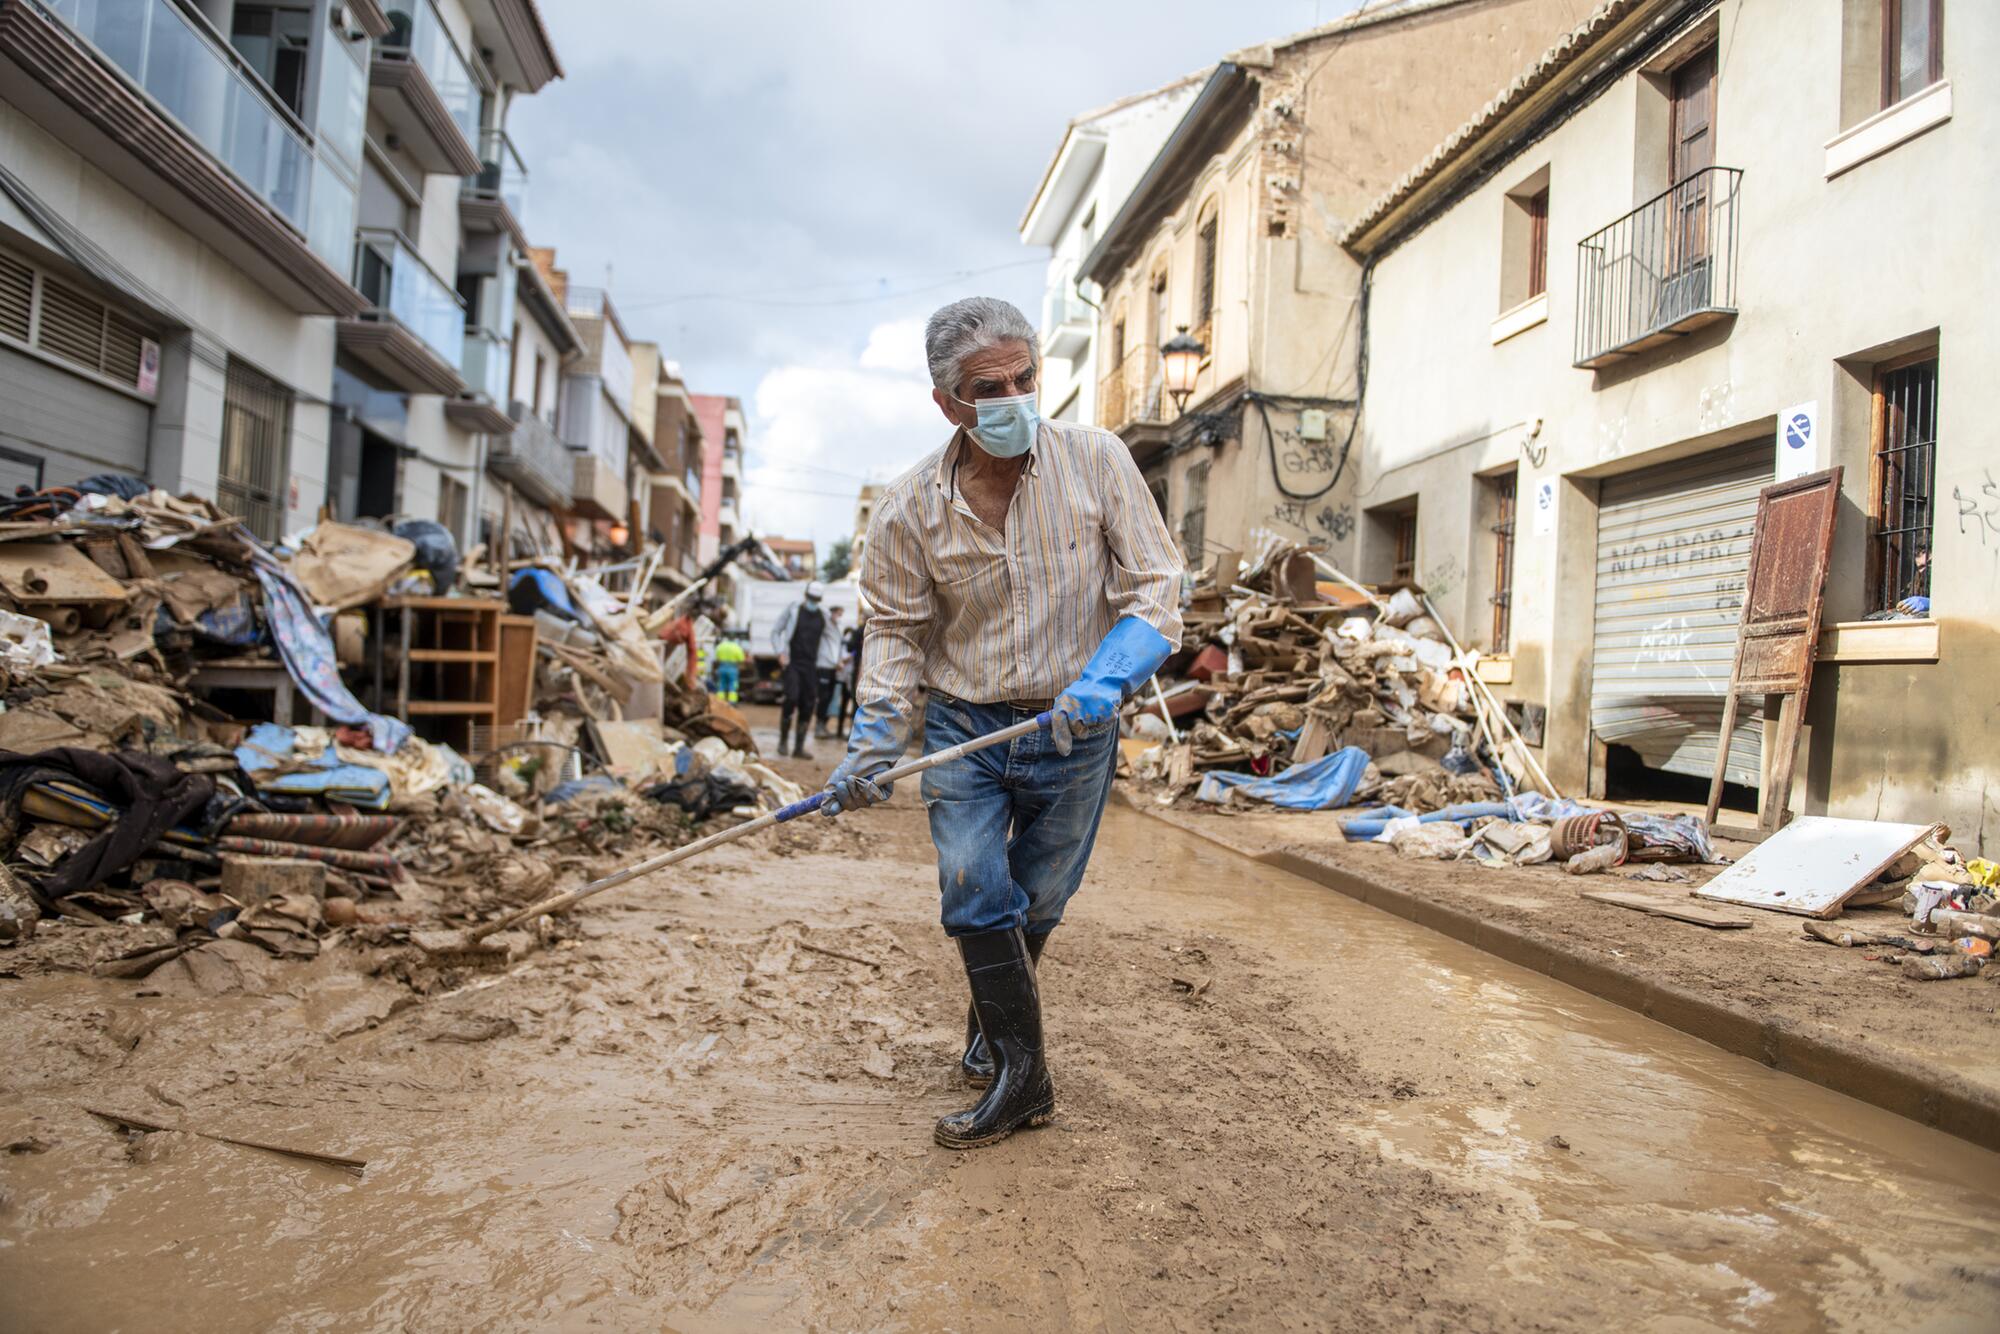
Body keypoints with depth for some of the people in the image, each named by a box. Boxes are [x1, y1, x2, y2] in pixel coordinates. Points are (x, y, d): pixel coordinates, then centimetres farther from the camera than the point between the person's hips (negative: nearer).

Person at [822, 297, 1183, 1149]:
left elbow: (1154, 590, -8)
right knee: (974, 893, -8)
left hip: (1072, 730, 0)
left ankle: (991, 1021, 39)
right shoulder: (910, 508, -8)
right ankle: (1021, 1073, 7)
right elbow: (896, 631, 2)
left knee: (1037, 902, 12)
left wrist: (1104, 680, -24)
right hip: (963, 727, 0)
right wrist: (873, 740, -10)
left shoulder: (1096, 462, -10)